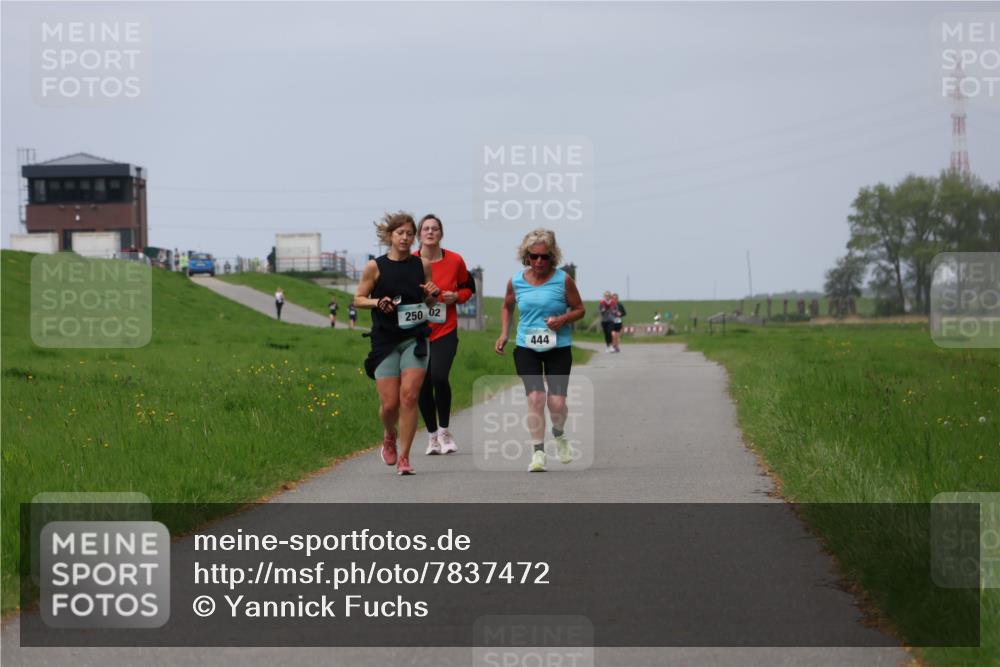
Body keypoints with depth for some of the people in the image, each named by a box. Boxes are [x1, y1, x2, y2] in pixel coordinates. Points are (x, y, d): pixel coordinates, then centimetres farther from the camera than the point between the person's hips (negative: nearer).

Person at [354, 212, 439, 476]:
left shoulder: (422, 265, 5)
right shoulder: (375, 267, -2)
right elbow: (359, 299, 5)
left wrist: (432, 295, -5)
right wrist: (378, 302, -14)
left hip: (415, 338, 1)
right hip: (385, 341, -1)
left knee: (409, 397, -11)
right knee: (389, 403, -3)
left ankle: (404, 457, -2)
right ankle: (389, 435, 32)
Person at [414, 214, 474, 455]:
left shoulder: (455, 261, -1)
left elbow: (468, 287, 14)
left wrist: (456, 296, -7)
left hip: (445, 331, -1)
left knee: (439, 376, -20)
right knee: (423, 384, 4)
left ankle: (444, 430, 0)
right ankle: (432, 435, 22)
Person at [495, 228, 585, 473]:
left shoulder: (563, 280, -6)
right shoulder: (516, 281, 1)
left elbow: (579, 309, 5)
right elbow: (507, 307, 20)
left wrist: (563, 319, -15)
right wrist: (504, 334, 7)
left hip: (558, 348, -1)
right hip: (526, 347, 1)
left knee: (557, 402, -7)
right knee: (535, 397, -15)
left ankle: (559, 435, 28)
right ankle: (538, 451, -6)